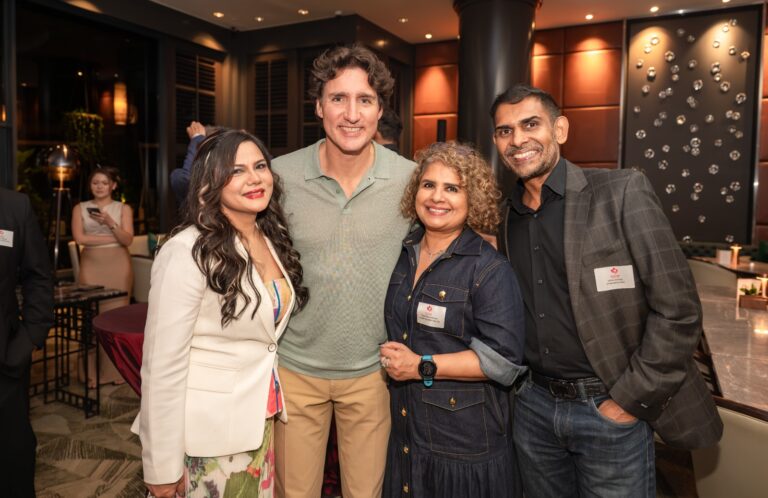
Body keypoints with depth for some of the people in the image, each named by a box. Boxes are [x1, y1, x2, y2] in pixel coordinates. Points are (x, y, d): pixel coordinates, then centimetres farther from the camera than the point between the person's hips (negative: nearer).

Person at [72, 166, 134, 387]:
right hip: (91, 265, 1)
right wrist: (114, 238, -5)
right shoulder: (80, 208, 11)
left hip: (118, 265, -1)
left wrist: (110, 223, -18)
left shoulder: (123, 208, 8)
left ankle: (117, 370, 6)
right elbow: (80, 238, -3)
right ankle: (93, 373, 3)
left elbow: (127, 240, -2)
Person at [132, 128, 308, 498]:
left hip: (260, 423, 6)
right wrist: (162, 468, -14)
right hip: (204, 433, -6)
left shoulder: (273, 240, 3)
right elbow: (162, 365, -18)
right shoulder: (188, 252, -19)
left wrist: (273, 406, 9)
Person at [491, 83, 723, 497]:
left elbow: (677, 309, -13)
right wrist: (516, 378, 4)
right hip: (533, 405, 5)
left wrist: (630, 400, -12)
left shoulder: (622, 192, -11)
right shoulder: (505, 217, 4)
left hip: (611, 410, -4)